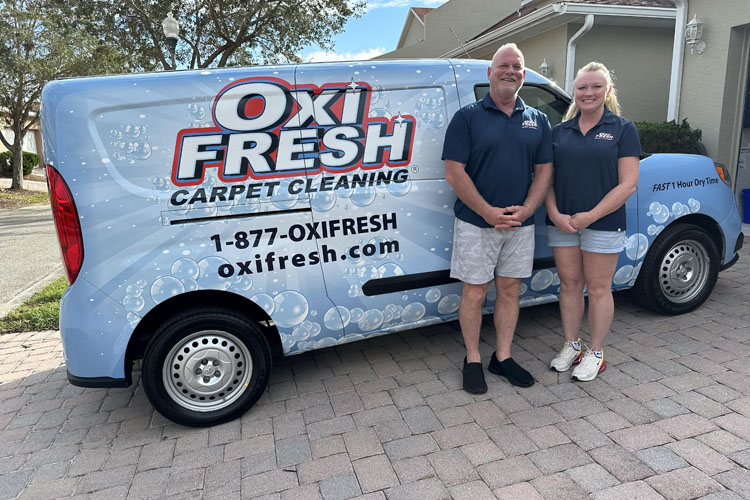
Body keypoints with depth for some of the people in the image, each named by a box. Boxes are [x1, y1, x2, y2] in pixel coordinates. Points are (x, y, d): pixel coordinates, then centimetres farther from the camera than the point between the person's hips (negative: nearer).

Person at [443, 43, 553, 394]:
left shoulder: (537, 120, 10)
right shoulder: (467, 117, -2)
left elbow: (544, 171, 9)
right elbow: (454, 173, -9)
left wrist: (525, 210, -8)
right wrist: (488, 212, -15)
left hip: (521, 224, 4)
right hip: (476, 222, -4)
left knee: (510, 290, 11)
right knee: (474, 293, 3)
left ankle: (503, 358, 25)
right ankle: (472, 361, 19)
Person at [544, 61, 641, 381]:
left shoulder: (623, 129, 0)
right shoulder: (561, 131, 9)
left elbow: (628, 184, -7)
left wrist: (591, 216, -15)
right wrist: (555, 214, -9)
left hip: (603, 223, -3)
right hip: (561, 222, 3)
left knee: (598, 288, 6)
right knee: (569, 284, 11)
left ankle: (595, 353, 20)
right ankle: (571, 346, 26)